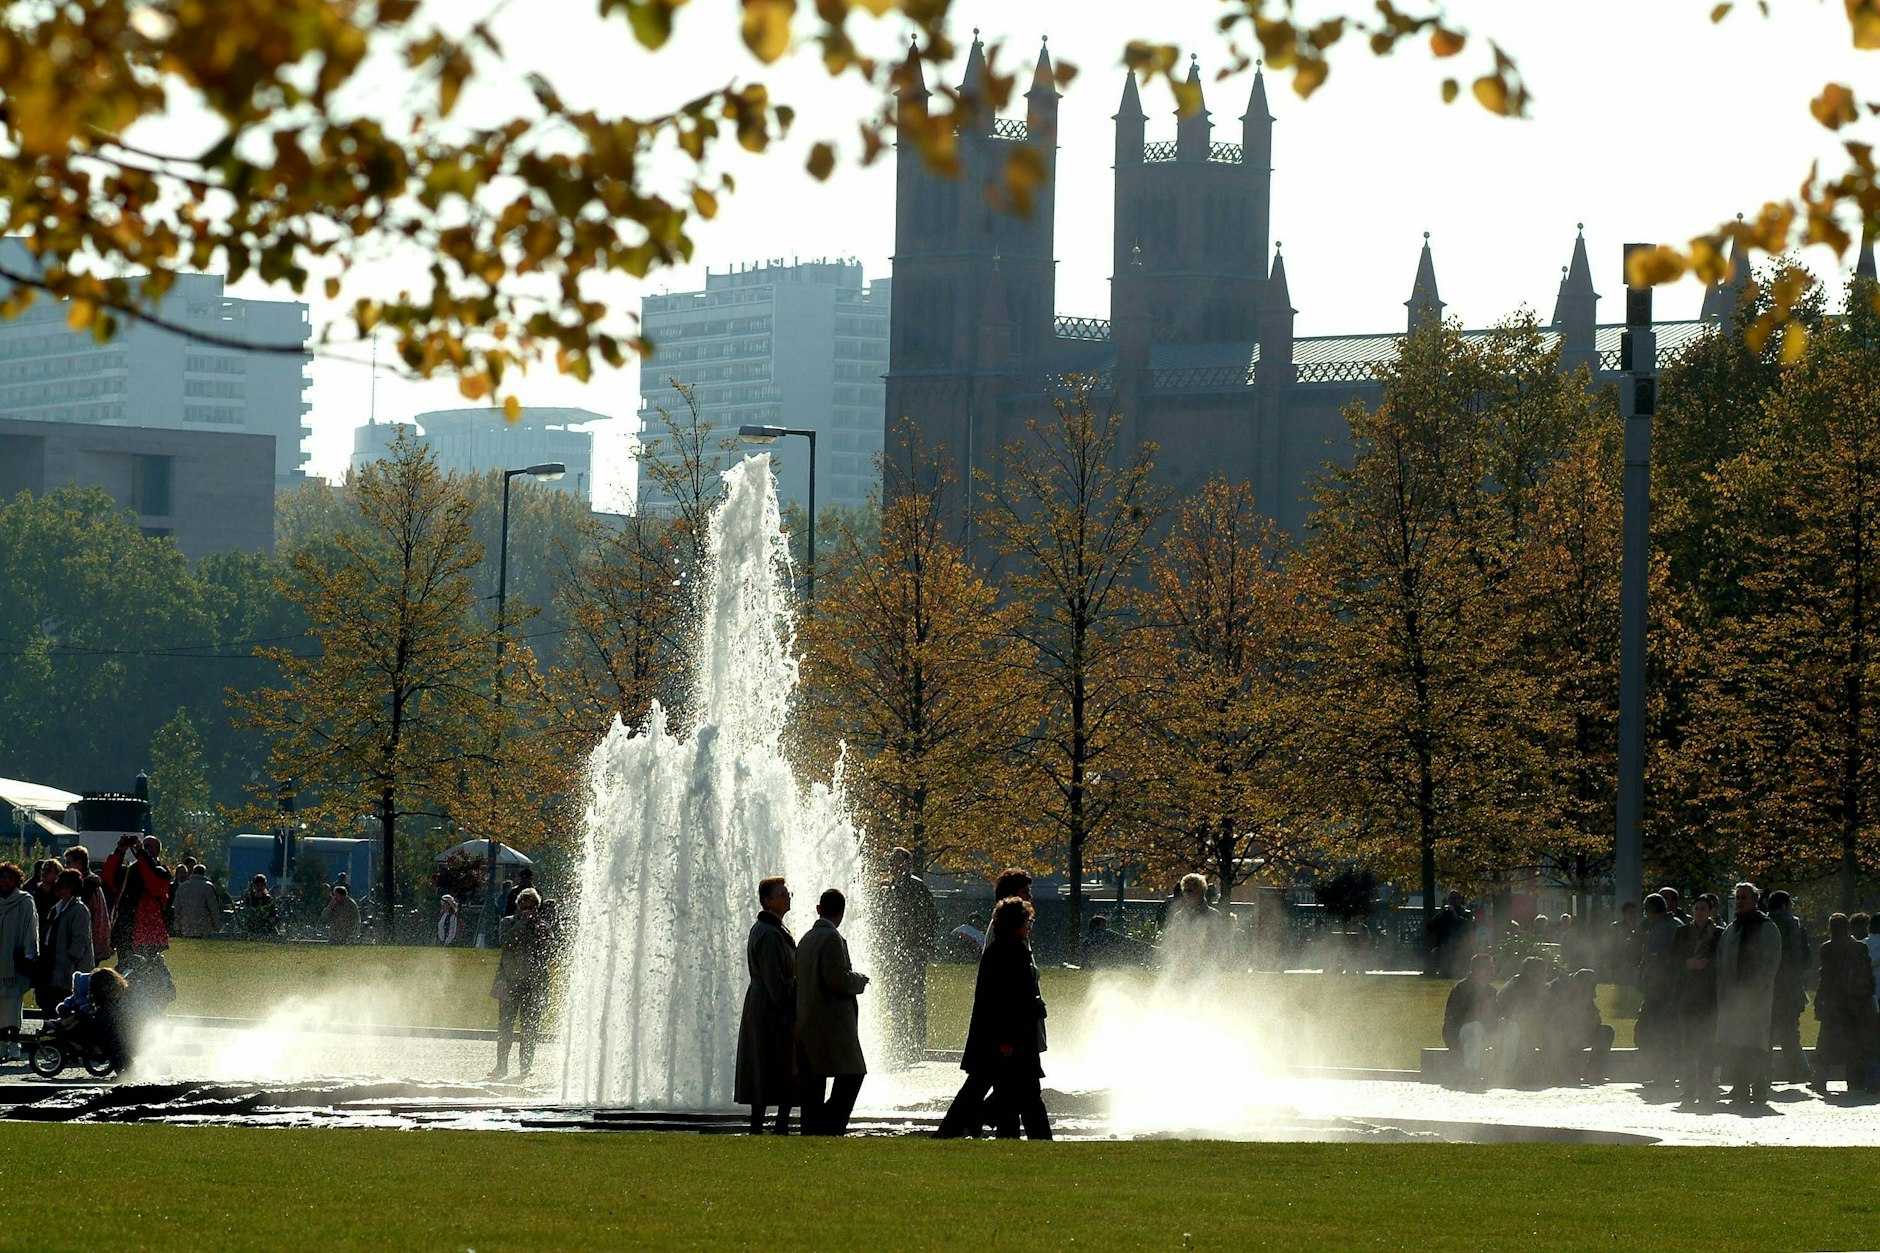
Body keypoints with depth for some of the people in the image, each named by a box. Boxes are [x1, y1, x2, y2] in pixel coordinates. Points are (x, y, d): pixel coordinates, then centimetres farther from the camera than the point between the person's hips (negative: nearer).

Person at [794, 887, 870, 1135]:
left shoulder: (806, 938, 15)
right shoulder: (831, 938, -12)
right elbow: (838, 980, -21)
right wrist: (859, 981, -1)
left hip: (806, 1022, 9)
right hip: (831, 1022, -9)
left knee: (812, 1087, 9)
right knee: (851, 1078, -6)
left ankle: (811, 1133, 7)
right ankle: (829, 1130, -16)